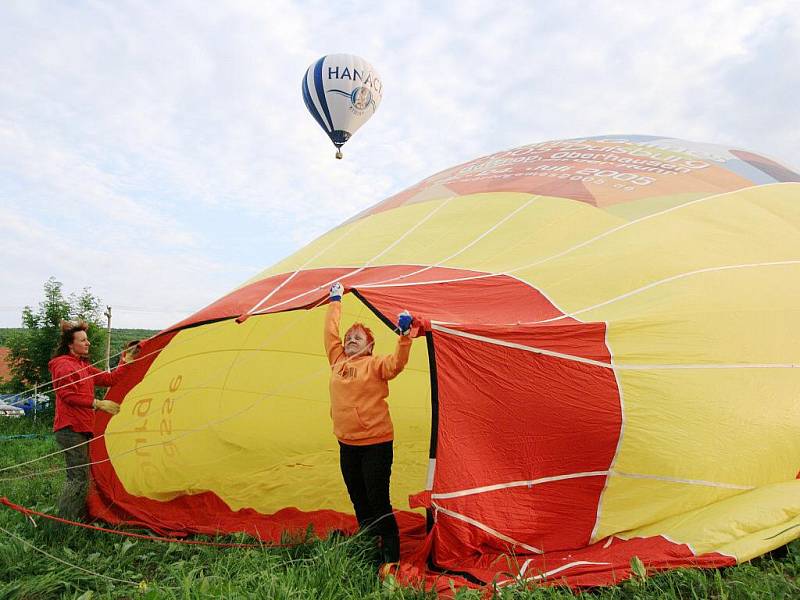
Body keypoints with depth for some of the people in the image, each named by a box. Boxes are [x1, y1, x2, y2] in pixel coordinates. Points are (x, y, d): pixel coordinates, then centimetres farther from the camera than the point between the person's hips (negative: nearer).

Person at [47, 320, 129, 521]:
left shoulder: (83, 366, 20)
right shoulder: (63, 365, -10)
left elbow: (108, 379, 18)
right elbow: (68, 395, -18)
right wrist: (98, 403, -21)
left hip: (81, 428, 10)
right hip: (70, 429, -10)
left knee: (80, 476, 14)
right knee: (78, 476, -8)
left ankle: (77, 518, 22)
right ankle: (65, 523, -1)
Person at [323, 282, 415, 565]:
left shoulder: (375, 365, -7)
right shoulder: (338, 361, 8)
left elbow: (397, 363, -24)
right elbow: (330, 333, 14)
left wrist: (405, 336, -37)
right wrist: (335, 302, 20)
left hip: (376, 443, -6)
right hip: (347, 444, 6)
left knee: (378, 502, -2)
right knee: (359, 501, 15)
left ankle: (390, 555, 12)